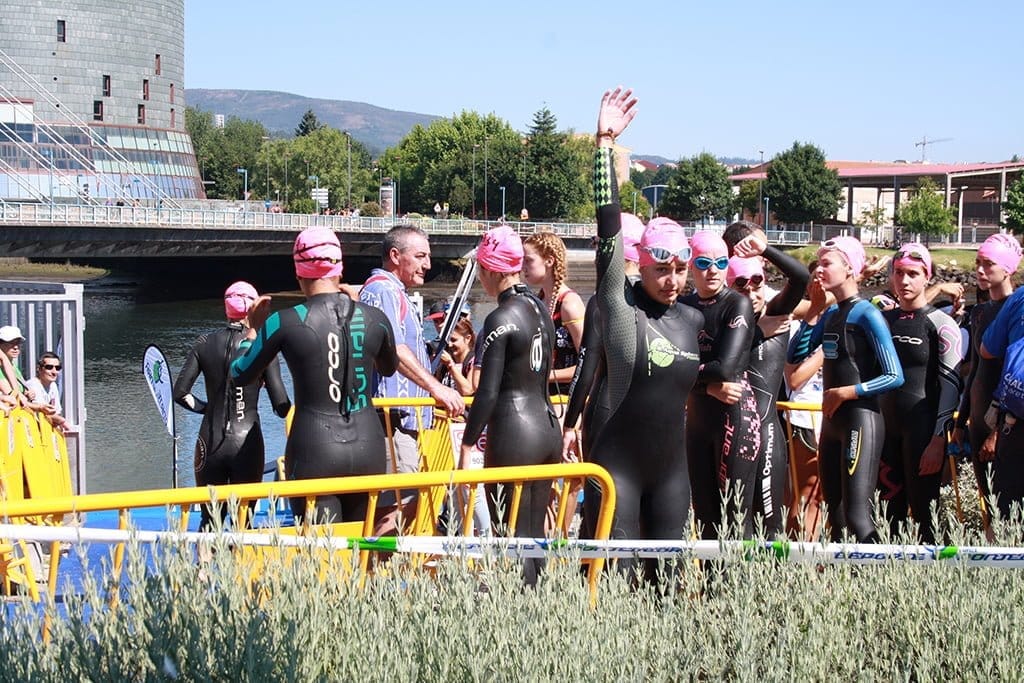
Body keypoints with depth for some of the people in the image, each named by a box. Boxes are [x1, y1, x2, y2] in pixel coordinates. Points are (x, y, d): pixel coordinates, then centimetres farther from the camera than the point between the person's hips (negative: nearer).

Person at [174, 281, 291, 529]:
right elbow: (282, 407, -9)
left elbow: (180, 393, -1)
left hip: (211, 441, 2)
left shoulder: (205, 343, 1)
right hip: (247, 442, -2)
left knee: (210, 521, 12)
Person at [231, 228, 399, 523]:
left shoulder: (284, 322, -8)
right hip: (368, 446, 3)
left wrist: (253, 328, 21)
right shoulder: (375, 318, 1)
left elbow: (240, 375, 6)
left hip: (314, 452, -3)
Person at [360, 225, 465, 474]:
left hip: (406, 422, 11)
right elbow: (394, 349, -26)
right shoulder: (382, 290, -11)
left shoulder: (397, 293, 24)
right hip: (393, 421, -11)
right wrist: (436, 387, -33)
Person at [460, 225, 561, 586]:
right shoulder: (540, 309, 10)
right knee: (535, 534, 14)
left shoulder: (500, 319, -13)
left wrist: (467, 445, -10)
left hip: (514, 434, -8)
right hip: (548, 427, 8)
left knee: (513, 538, -4)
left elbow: (487, 393, -16)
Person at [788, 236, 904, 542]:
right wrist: (814, 311, 1)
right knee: (834, 511, 13)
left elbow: (894, 376, -17)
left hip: (860, 421, -8)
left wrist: (846, 392, -15)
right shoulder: (830, 314, 10)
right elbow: (795, 356, 5)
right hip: (832, 421, 8)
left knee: (856, 515, -11)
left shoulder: (867, 315, -12)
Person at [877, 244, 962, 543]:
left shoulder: (941, 324, -4)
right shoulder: (881, 320, 12)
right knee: (891, 512, 7)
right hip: (886, 429, 5)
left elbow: (950, 383, -10)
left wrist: (939, 440, -17)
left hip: (922, 430, -5)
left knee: (924, 512, -4)